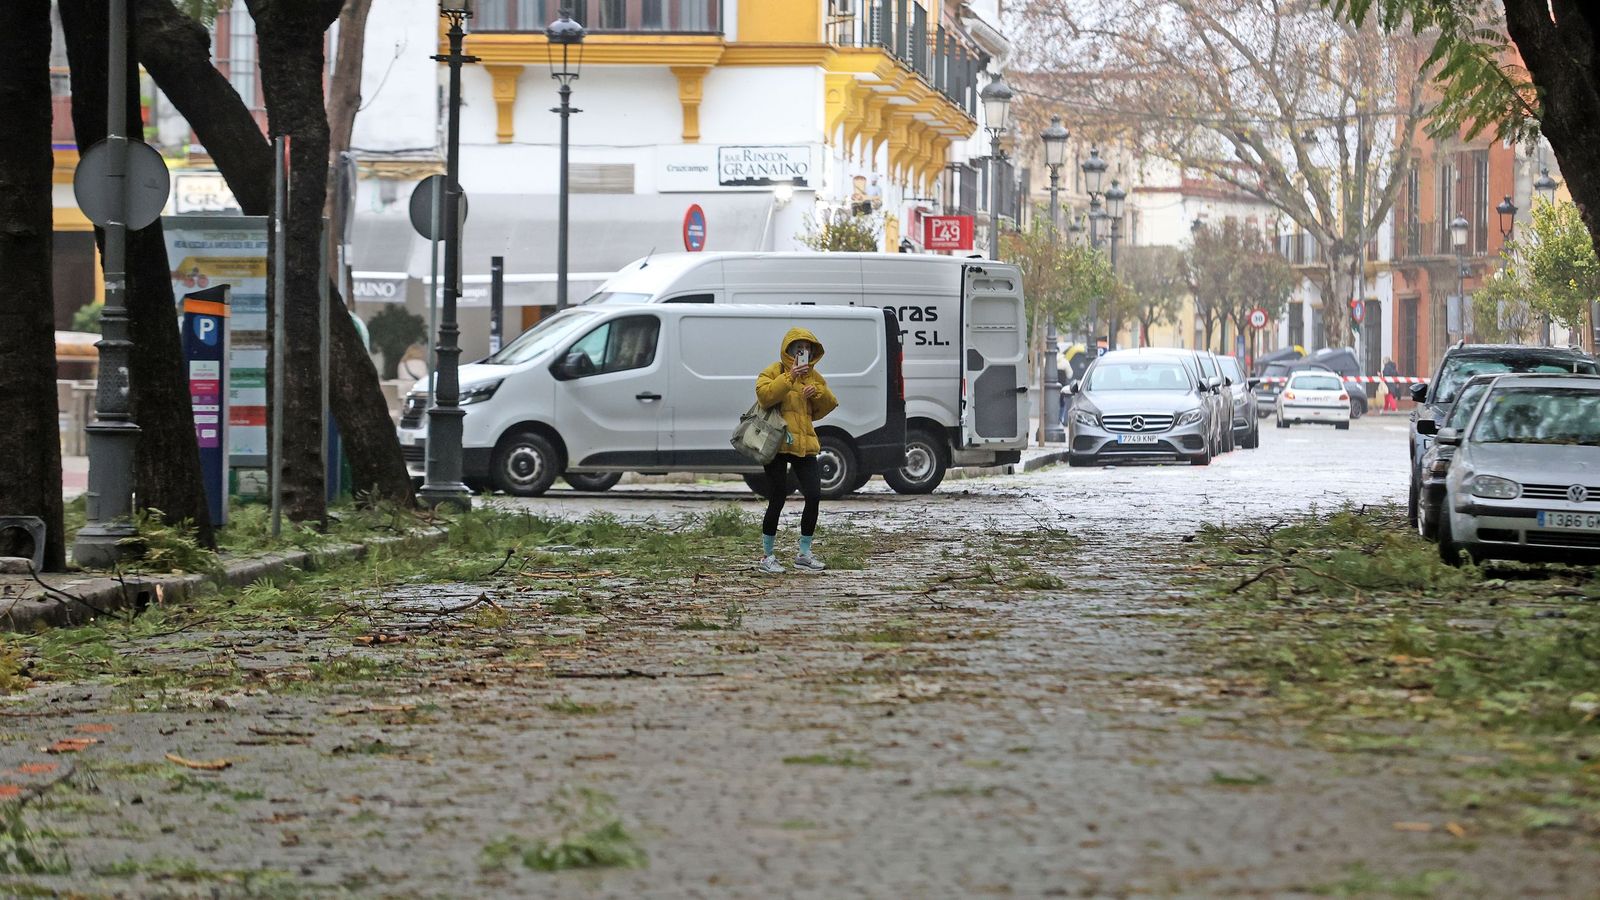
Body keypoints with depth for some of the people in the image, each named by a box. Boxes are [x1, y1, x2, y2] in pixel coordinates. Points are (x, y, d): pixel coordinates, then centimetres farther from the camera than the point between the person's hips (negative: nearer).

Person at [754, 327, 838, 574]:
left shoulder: (813, 376, 16)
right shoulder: (774, 372, -2)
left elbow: (829, 406, 16)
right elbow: (765, 395, -19)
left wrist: (818, 392, -4)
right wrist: (789, 378, -25)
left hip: (804, 444, 6)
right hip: (778, 443, -6)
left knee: (814, 496, -2)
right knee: (777, 500, -5)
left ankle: (804, 554, 11)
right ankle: (767, 556, 6)